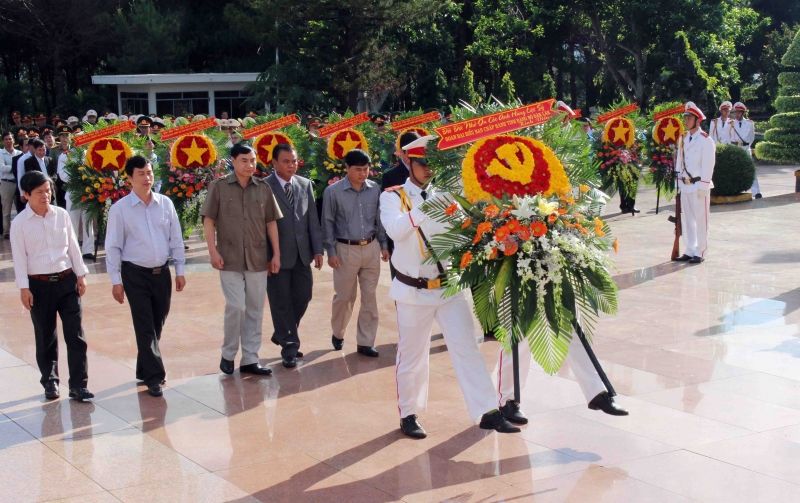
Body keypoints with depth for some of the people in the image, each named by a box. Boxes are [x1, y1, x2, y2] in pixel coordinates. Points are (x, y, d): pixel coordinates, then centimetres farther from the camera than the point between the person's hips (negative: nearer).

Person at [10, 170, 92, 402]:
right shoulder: (19, 223, -5)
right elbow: (19, 257, -5)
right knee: (45, 337, 9)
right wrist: (24, 288, -8)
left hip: (67, 280, 2)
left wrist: (81, 275, 6)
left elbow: (72, 246, 8)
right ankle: (50, 382, 25)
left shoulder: (61, 215, 3)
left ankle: (78, 385, 2)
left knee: (75, 334, -3)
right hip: (39, 285, -2)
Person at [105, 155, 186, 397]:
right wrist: (116, 280, -7)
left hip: (162, 272, 4)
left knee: (157, 325, 12)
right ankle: (154, 376, 2)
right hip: (135, 274, -4)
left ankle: (145, 370, 29)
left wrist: (179, 270, 6)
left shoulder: (165, 203, 3)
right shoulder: (120, 209, -6)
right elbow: (113, 246, -4)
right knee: (145, 327, -3)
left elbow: (175, 239, 8)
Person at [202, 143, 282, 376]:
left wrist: (276, 254, 5)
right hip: (230, 259, -3)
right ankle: (228, 354, 11)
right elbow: (208, 221, -2)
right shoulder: (219, 187, -2)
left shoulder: (263, 188, 5)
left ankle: (249, 359, 16)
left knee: (255, 310, 6)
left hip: (258, 258, 3)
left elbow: (271, 222, 9)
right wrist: (213, 251, -10)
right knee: (236, 306, -10)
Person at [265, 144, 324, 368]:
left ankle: (282, 333, 32)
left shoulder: (305, 185, 7)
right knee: (281, 302, 2)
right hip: (277, 254, -5)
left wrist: (318, 249, 3)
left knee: (303, 296, 11)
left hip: (302, 254, 5)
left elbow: (313, 219, 8)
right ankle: (289, 346, 14)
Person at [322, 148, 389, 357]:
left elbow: (379, 219, 11)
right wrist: (331, 251, -6)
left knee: (370, 296, 5)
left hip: (371, 248, 3)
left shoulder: (375, 189, 3)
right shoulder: (333, 191, -6)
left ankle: (365, 342, 13)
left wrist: (383, 245, 9)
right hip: (346, 249, -3)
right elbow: (328, 222, -3)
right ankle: (338, 334, 30)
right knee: (344, 296, 6)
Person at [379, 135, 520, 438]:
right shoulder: (394, 196, -3)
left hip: (450, 286, 3)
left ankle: (487, 412, 0)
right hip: (414, 290, -2)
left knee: (466, 348, -1)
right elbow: (395, 229, -24)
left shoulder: (445, 196, 7)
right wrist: (424, 210, -35)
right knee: (412, 356, 9)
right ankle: (408, 414, 24)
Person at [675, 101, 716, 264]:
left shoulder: (706, 140, -8)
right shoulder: (683, 139, 12)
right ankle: (689, 251, 20)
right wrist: (678, 182, 11)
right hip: (684, 185, 7)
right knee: (686, 219, 11)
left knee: (700, 220, -1)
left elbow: (708, 165, -11)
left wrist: (702, 186, -15)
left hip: (698, 185, -7)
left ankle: (700, 253, 5)